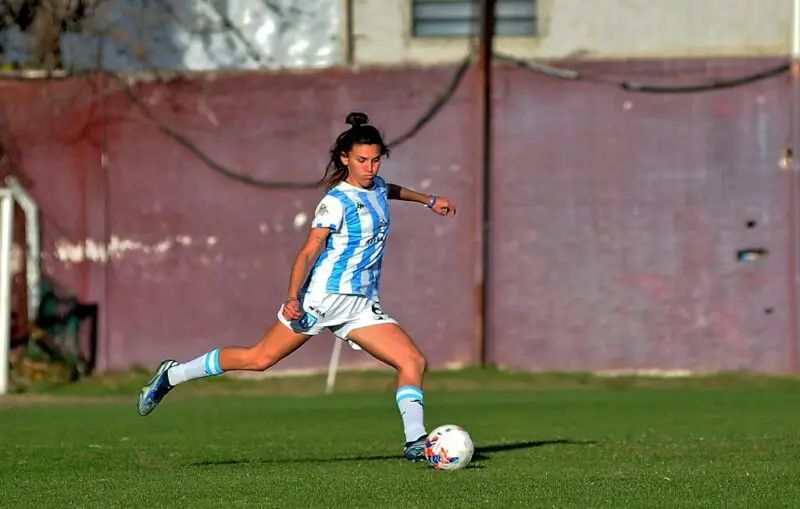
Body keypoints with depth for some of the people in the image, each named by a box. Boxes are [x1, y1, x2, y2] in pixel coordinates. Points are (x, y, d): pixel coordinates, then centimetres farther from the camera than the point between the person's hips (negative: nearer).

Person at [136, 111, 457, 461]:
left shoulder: (376, 187, 13)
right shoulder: (337, 202, -11)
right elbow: (308, 252, -18)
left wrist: (427, 200, 46)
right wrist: (293, 297, -30)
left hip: (362, 307, 7)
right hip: (324, 296, -7)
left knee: (413, 361, -9)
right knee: (260, 358, -7)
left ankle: (415, 442, -10)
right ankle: (172, 375, 8)